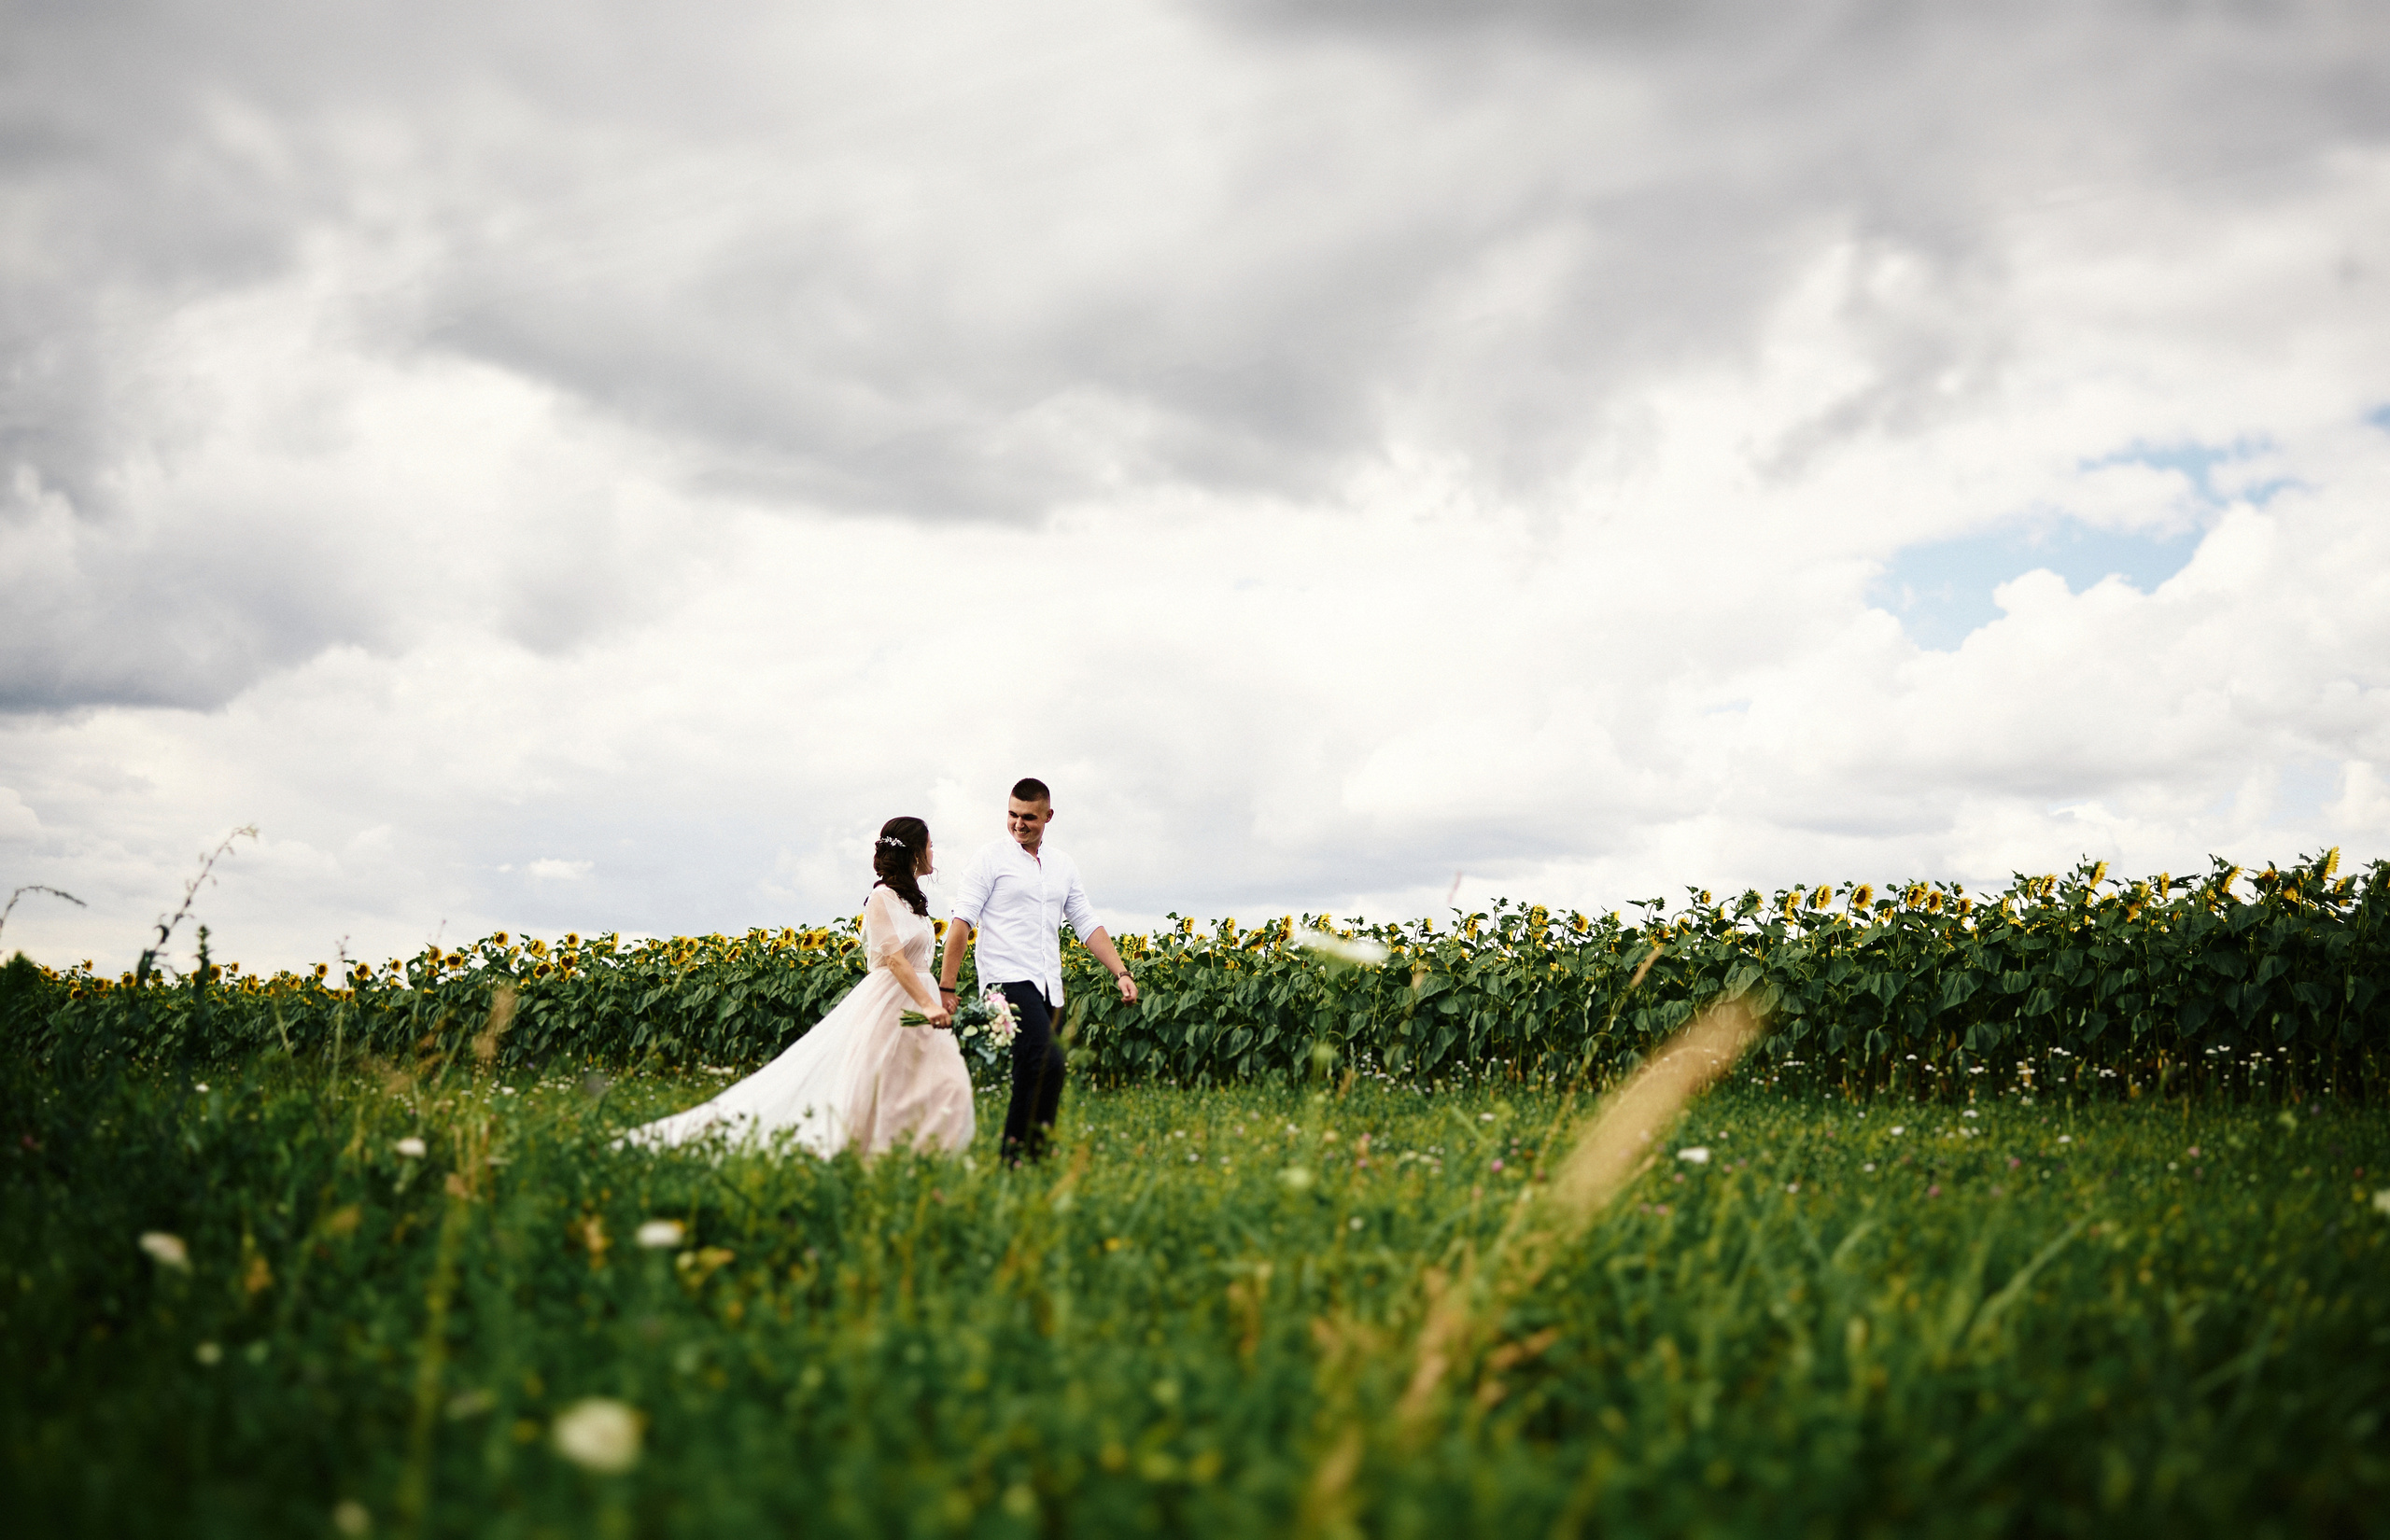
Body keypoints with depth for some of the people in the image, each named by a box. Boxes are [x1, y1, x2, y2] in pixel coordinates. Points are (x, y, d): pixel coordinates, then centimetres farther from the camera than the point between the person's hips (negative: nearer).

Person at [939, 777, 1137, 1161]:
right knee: (1049, 1062, -22)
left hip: (1049, 988, 6)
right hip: (1008, 981, -6)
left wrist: (1122, 972, 6)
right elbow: (961, 922, -4)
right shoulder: (992, 859, 1)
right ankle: (1034, 1150, -20)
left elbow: (1088, 924, 18)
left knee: (1031, 1077, 4)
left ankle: (1011, 1158, 11)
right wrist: (946, 988, -10)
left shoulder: (1062, 866, 17)